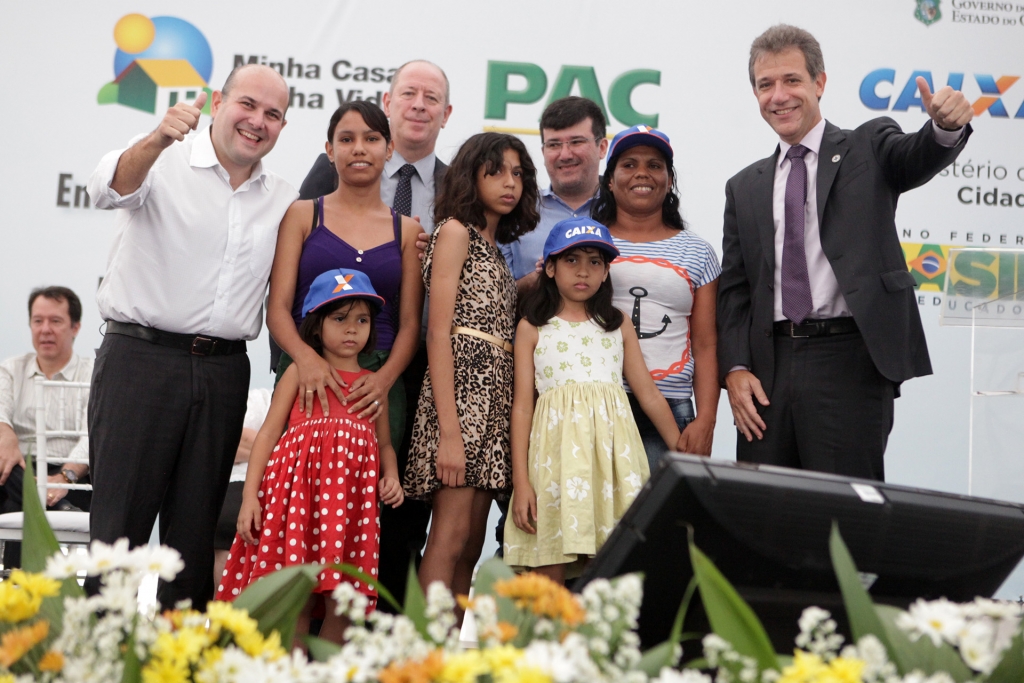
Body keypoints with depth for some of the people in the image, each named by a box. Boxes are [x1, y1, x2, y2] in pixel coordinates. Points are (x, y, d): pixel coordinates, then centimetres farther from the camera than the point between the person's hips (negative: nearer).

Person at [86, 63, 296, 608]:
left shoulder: (283, 201, 14)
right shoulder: (164, 164, -1)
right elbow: (110, 189, -22)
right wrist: (157, 140, -41)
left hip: (223, 372, 4)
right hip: (140, 357, -4)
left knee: (195, 531, 9)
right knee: (120, 522, -4)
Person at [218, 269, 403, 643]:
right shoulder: (300, 372, 9)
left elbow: (384, 443, 24)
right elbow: (268, 433, 5)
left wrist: (391, 476, 1)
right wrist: (249, 495, -4)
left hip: (353, 496, 3)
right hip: (299, 485, -3)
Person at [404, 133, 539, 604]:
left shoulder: (494, 246, 24)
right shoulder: (456, 231, 0)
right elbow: (439, 332, -11)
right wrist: (448, 431, -18)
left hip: (496, 391, 8)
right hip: (463, 384, -8)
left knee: (471, 545, 4)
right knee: (451, 536, -15)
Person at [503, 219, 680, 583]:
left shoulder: (617, 326, 15)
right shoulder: (533, 328, 9)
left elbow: (649, 395, 15)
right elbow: (522, 404, 4)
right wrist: (520, 481, -4)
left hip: (611, 448, 2)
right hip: (557, 449, -2)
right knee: (549, 573, -6)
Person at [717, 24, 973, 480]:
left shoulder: (868, 149, 8)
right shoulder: (744, 187, 16)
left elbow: (918, 157, -14)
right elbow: (733, 289, 12)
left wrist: (947, 126, -37)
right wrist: (735, 369, -1)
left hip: (849, 360, -3)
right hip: (768, 368, 4)